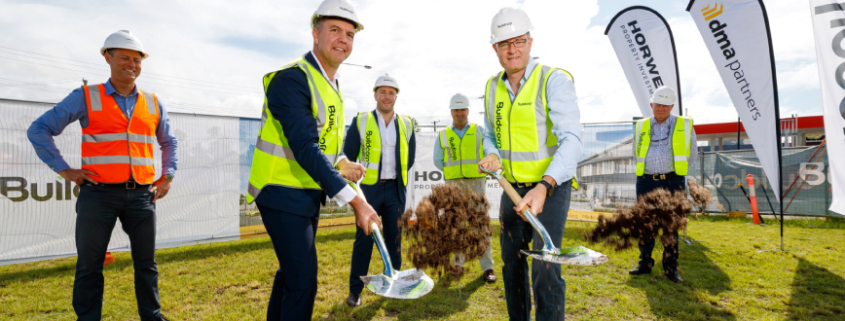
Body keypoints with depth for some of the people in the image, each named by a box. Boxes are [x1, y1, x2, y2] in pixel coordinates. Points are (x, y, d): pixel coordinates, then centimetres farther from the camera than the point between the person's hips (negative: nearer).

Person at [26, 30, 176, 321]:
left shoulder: (153, 103, 12)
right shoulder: (86, 98, 2)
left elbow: (168, 141, 24)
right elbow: (39, 130, 4)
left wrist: (167, 176, 13)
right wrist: (64, 170, -5)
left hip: (141, 195, 3)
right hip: (99, 194, -2)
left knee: (146, 263, 9)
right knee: (89, 266, 5)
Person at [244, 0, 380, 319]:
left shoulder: (332, 86, 11)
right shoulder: (292, 78, -18)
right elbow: (304, 149, -27)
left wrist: (342, 164, -3)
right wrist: (355, 201, -29)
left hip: (309, 194, 9)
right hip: (283, 195, -9)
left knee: (291, 270, 22)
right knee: (303, 281, -7)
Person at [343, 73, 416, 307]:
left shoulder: (406, 124, 6)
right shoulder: (361, 121, -2)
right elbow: (348, 155, 2)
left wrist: (396, 176, 11)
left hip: (395, 190, 3)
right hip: (368, 188, -2)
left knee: (394, 238, 9)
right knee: (364, 239, 0)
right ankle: (355, 290, 11)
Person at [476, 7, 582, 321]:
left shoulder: (554, 80, -15)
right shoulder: (493, 87, 4)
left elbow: (570, 139, -25)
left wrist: (544, 187, -38)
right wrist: (493, 156, -8)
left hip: (552, 186, -5)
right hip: (513, 187, 6)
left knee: (545, 268, -12)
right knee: (511, 264, 13)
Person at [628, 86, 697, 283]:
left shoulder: (685, 125, 6)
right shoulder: (641, 126, 10)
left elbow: (692, 153, 12)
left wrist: (678, 175, 8)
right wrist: (647, 172, 12)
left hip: (672, 182, -2)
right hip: (646, 181, 2)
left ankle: (671, 268, 10)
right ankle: (645, 263, 15)